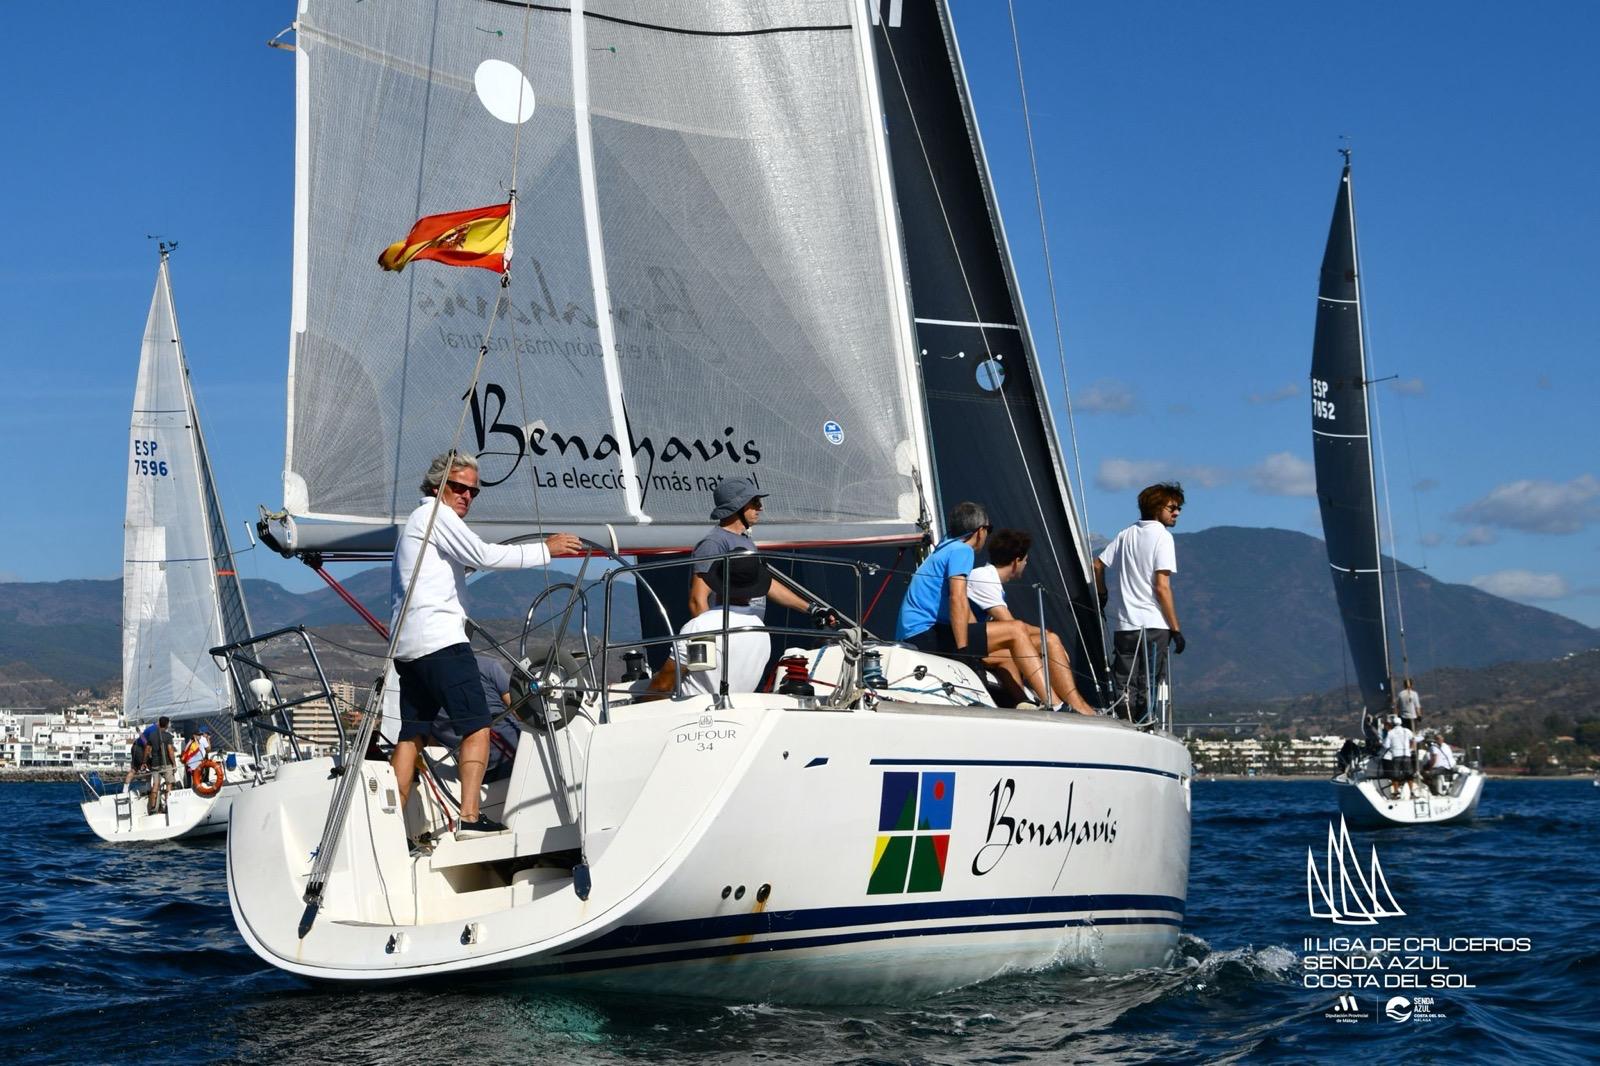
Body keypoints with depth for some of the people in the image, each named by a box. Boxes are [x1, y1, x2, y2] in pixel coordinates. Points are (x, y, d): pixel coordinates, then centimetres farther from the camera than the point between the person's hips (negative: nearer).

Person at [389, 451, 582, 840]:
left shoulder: (421, 520, 28)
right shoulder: (435, 514, -3)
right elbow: (484, 556, -13)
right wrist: (546, 550, -8)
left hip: (408, 646, 10)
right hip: (440, 639, -10)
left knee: (411, 734, 8)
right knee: (477, 727, -9)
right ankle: (469, 818, -16)